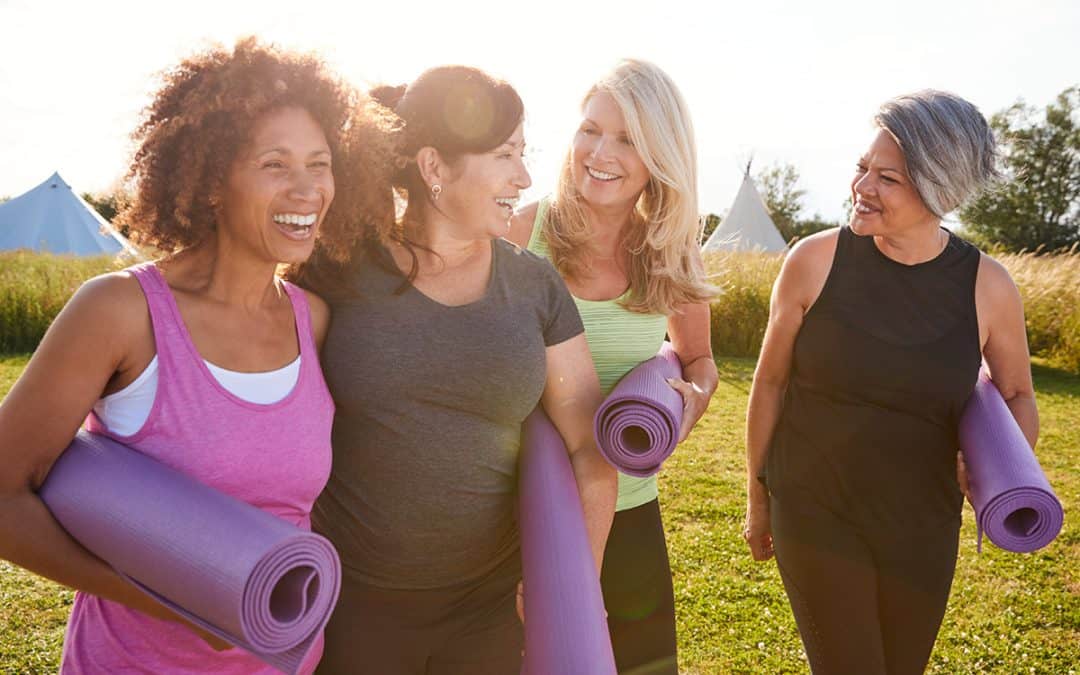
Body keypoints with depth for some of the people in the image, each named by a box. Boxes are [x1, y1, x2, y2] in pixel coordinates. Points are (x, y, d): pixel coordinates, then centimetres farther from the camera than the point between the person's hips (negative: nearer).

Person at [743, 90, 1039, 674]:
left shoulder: (987, 286, -9)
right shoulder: (814, 261, -13)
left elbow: (1018, 397, 7)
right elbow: (770, 382, -3)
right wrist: (756, 497, 4)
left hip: (921, 530, 3)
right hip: (815, 516, -2)